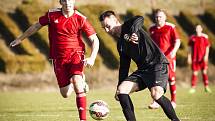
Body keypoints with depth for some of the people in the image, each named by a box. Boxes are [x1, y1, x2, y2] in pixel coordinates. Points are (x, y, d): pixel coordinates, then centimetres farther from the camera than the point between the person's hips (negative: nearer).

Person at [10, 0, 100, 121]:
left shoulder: (80, 19, -10)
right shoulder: (52, 14, -4)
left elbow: (95, 40, -8)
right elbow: (36, 26, 13)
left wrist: (92, 58, -23)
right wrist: (20, 39, 22)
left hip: (75, 53, -3)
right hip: (59, 57, 3)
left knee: (77, 81, -28)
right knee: (65, 94, 3)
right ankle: (81, 82, 39)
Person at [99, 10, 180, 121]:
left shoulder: (128, 26, -2)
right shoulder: (120, 44, 19)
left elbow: (139, 19, -25)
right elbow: (124, 67, 24)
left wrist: (133, 33, -44)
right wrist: (119, 86, 20)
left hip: (157, 64, -8)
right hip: (142, 69, 8)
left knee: (156, 94, -29)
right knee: (121, 90, -8)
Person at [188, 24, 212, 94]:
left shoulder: (204, 37, 3)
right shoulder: (192, 38, 8)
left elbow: (207, 47, 2)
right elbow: (190, 48, 12)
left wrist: (206, 55, -10)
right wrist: (189, 57, 7)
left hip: (203, 58, -1)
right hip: (194, 58, 1)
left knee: (204, 72, -2)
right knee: (194, 73, 1)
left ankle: (206, 87, 2)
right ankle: (193, 88, 2)